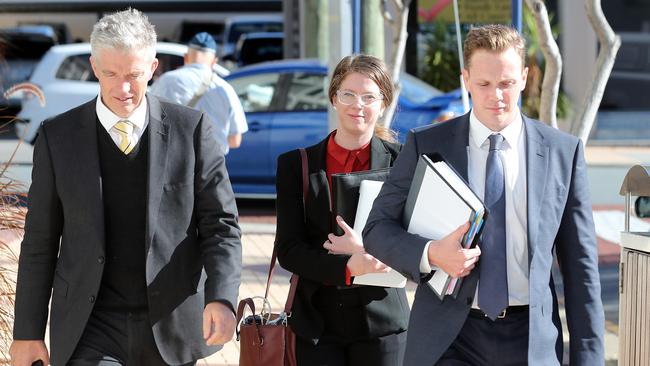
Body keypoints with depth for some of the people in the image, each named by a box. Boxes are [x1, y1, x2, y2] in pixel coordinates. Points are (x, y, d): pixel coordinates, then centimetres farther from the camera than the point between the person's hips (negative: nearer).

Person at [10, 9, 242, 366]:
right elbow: (40, 242, 5)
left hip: (170, 326, 1)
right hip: (90, 329, -1)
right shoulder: (58, 136, 1)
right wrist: (28, 332, 4)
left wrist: (221, 298, -19)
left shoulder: (191, 129, -1)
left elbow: (220, 224, -2)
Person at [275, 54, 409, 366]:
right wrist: (348, 267, -18)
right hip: (317, 323, 1)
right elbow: (288, 249, -2)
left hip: (382, 320, -1)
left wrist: (368, 248, -18)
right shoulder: (295, 165, 4)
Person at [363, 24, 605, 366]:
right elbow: (377, 228, 4)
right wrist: (430, 254, -16)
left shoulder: (563, 151, 3)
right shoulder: (426, 145, 2)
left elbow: (580, 261, 5)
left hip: (530, 339, 1)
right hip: (449, 337, -1)